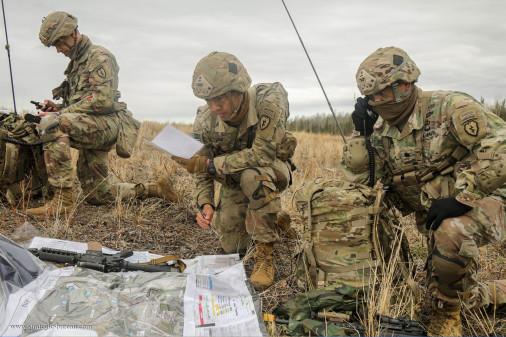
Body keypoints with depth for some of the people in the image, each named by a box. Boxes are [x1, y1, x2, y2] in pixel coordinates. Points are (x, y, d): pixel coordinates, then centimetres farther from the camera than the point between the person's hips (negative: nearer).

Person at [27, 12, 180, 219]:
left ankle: (63, 199, -32)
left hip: (105, 124, -10)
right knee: (97, 196, 11)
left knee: (51, 123, -33)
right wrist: (58, 107, 7)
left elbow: (102, 100, -17)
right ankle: (153, 189, 25)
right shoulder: (75, 63, 24)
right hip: (90, 129, 10)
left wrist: (61, 113, -17)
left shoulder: (99, 57, -5)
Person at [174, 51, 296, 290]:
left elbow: (263, 154, -37)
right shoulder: (205, 120, -21)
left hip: (272, 169, -4)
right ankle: (271, 218, 33)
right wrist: (205, 204, -26)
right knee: (231, 247, 0)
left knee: (252, 175, -40)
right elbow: (201, 170, -8)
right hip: (234, 180, 4)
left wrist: (210, 163, -35)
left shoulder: (269, 101, -34)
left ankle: (264, 256, -24)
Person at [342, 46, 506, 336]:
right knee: (442, 288, 10)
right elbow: (357, 178, 0)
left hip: (481, 202, -7)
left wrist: (461, 197, -30)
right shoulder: (381, 132, 1)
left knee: (451, 232, -39)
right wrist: (362, 133, -11)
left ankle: (448, 312, -13)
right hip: (434, 217, 7)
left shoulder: (449, 108, -18)